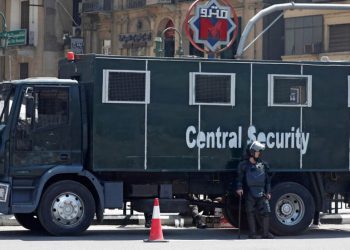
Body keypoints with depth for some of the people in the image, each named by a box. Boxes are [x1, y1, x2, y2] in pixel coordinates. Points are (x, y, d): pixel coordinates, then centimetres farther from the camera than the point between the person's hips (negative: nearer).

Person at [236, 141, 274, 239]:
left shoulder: (263, 164, 11)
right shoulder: (243, 165, 2)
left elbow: (267, 179, 15)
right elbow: (239, 178, 1)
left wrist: (268, 192, 11)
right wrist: (239, 188, -15)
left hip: (261, 194, 3)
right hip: (249, 194, -3)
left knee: (266, 212, -3)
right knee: (250, 213, 1)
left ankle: (265, 233, 6)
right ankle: (252, 234, 8)